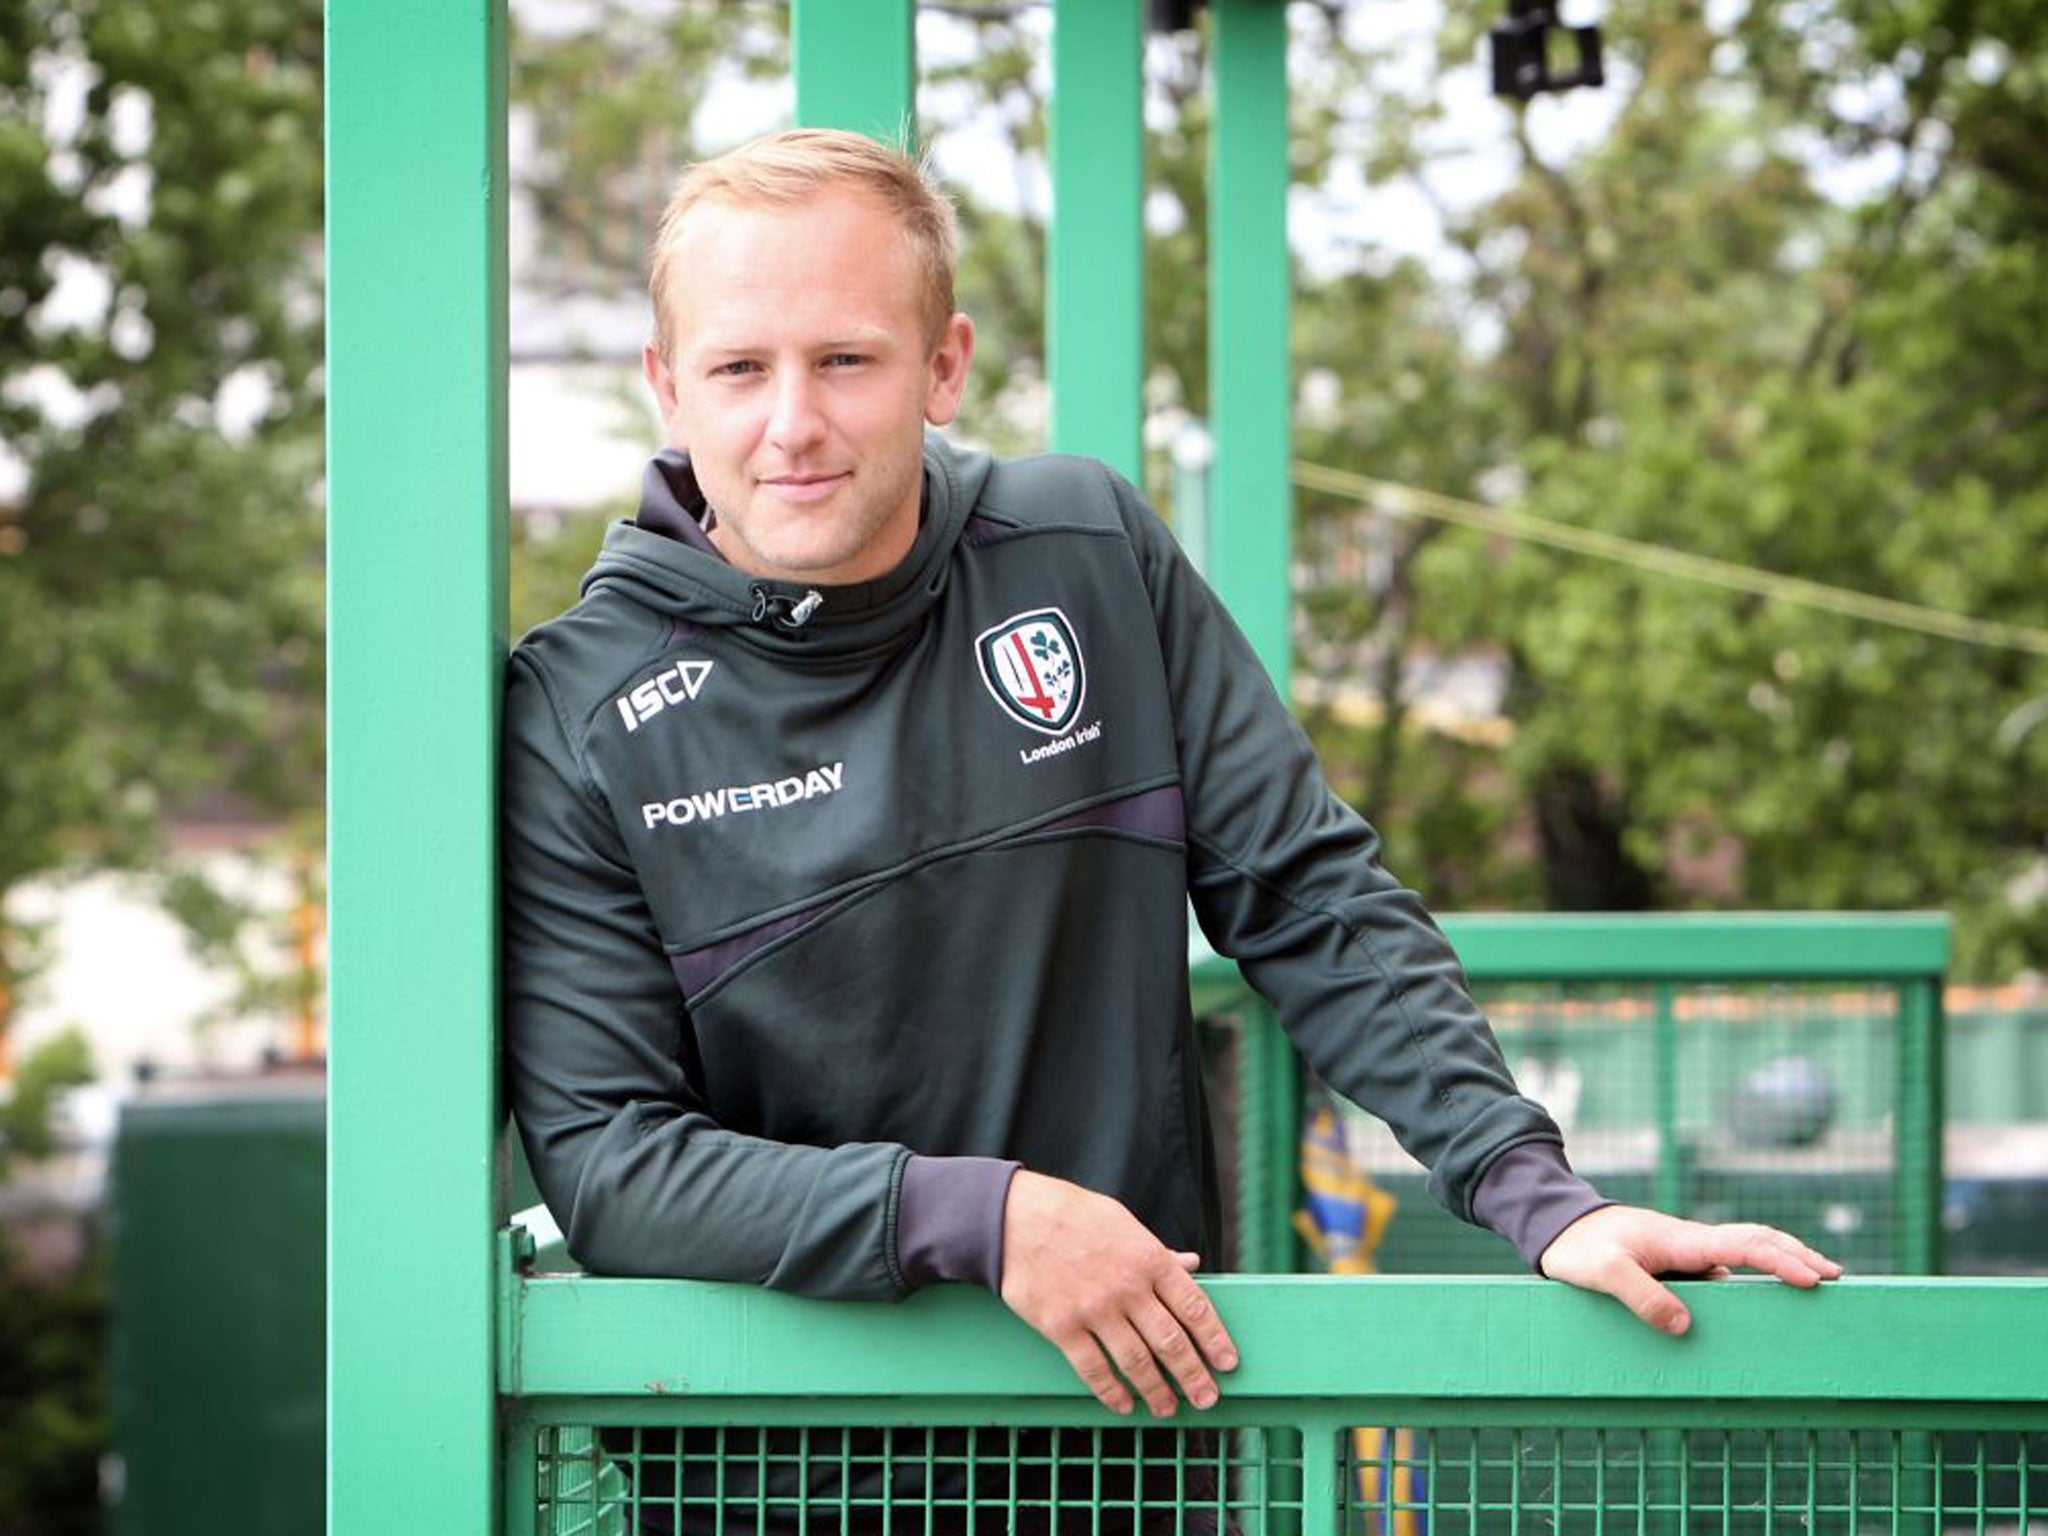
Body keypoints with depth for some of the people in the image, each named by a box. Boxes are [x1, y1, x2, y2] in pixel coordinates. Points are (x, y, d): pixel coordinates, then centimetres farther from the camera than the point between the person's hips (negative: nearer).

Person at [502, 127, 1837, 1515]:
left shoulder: (1090, 551, 4)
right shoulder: (578, 715, -5)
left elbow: (1314, 902, 6)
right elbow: (600, 1157, -9)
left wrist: (1537, 1191, -6)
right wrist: (979, 1218, -19)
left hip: (1149, 1385, 2)